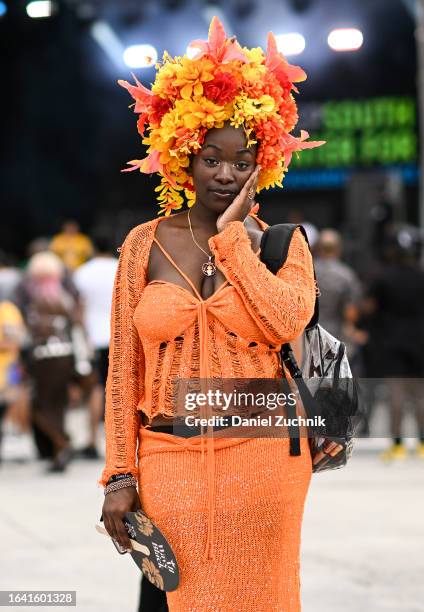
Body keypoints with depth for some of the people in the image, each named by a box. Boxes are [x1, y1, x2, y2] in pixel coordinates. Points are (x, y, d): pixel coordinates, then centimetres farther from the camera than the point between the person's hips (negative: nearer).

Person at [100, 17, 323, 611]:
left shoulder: (280, 243, 2)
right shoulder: (145, 244, 4)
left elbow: (287, 321, -19)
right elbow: (124, 367, 4)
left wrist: (231, 235, -12)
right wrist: (120, 474, 0)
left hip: (261, 457, -1)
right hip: (169, 463, 1)